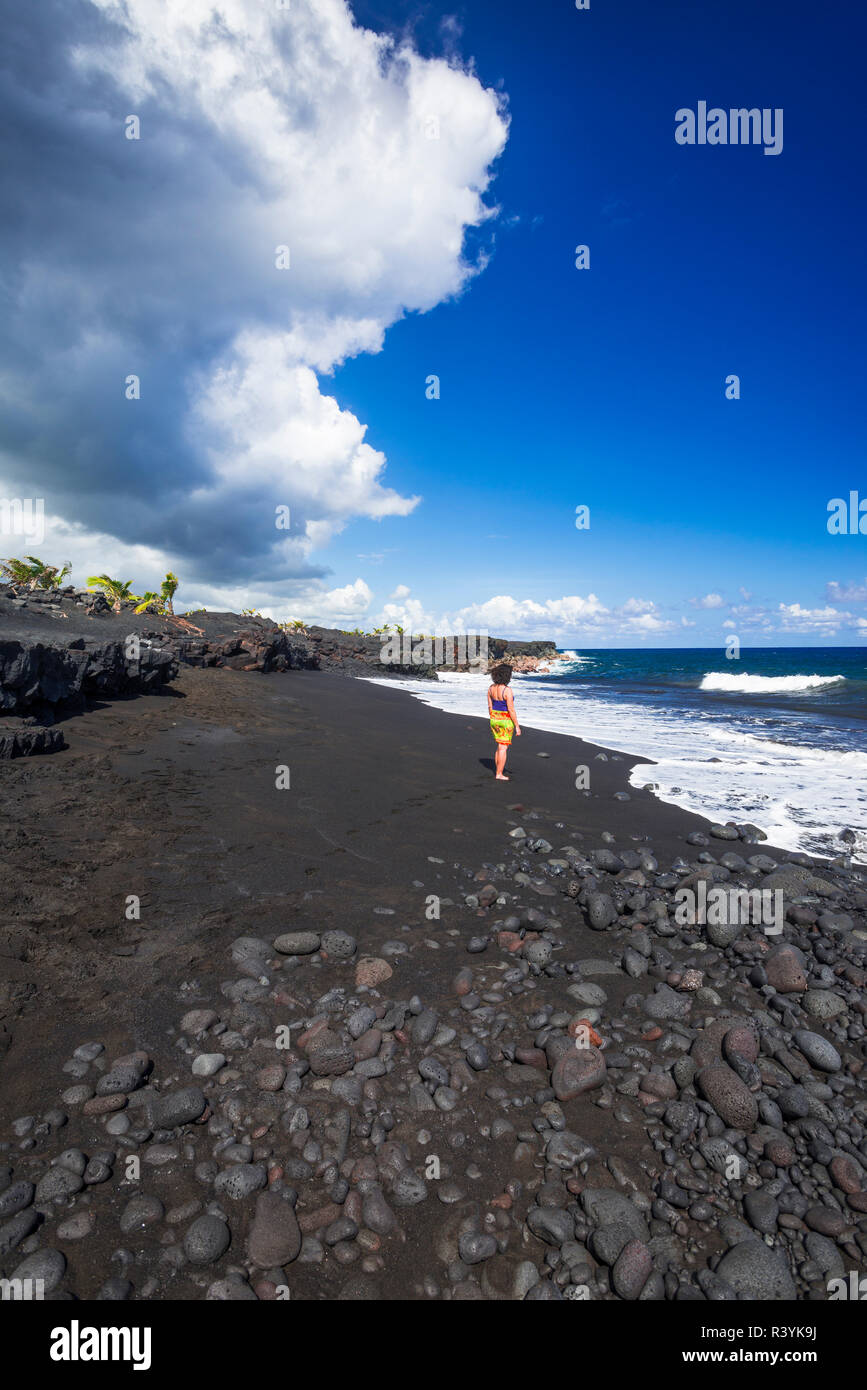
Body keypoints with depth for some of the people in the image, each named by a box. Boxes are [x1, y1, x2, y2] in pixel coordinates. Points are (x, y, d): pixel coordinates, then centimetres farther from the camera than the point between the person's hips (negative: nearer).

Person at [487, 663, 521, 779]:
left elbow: (490, 706, 6)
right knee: (503, 748, 2)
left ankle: (498, 770, 24)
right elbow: (511, 710, -20)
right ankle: (499, 774, 7)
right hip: (506, 721, -7)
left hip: (495, 719, 7)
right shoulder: (507, 690, -22)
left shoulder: (491, 688, -2)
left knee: (500, 745, 20)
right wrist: (517, 726, -12)